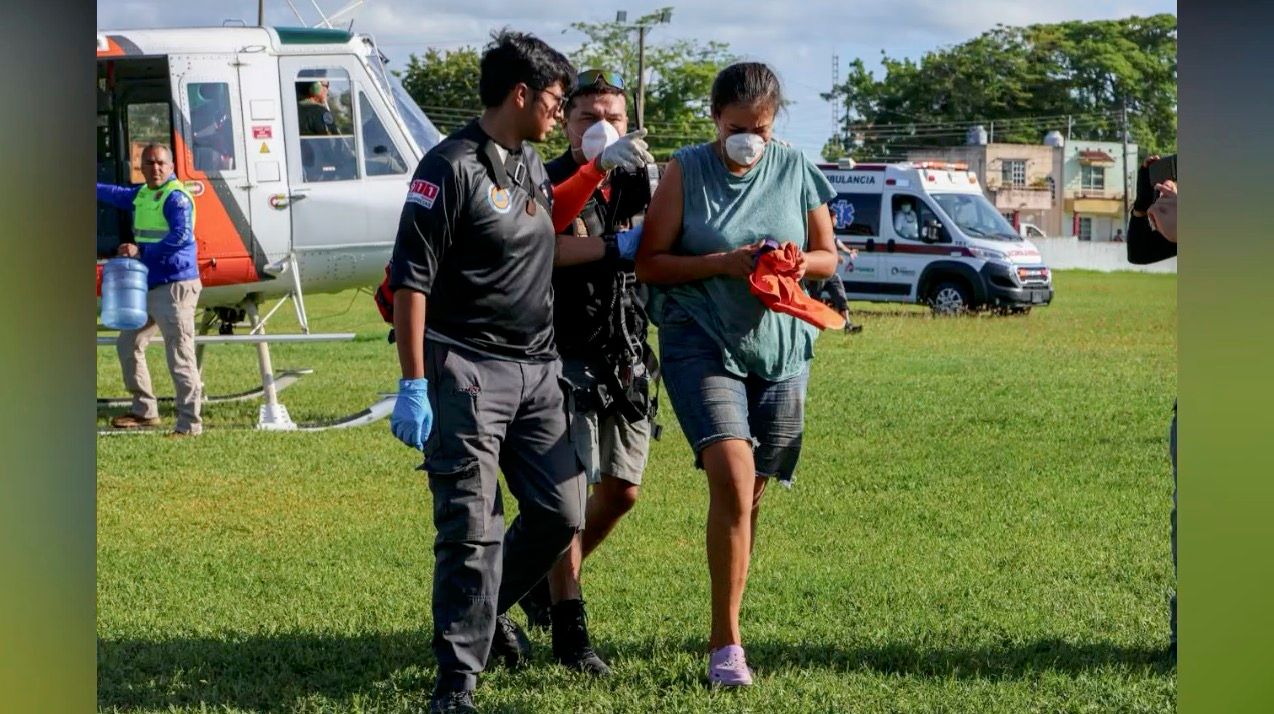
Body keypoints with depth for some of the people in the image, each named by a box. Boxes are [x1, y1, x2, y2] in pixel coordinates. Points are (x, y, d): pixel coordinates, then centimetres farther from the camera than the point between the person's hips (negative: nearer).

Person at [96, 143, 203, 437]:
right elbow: (115, 195, 35)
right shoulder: (142, 194, 14)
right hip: (147, 286, 10)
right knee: (128, 344, 19)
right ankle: (145, 411, 29)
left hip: (175, 286, -10)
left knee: (179, 356, -11)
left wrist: (141, 251, -24)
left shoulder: (176, 197, -12)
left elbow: (181, 235, -25)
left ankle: (190, 423, -8)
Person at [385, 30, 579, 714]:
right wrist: (412, 384, -18)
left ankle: (488, 610, 31)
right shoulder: (452, 167, -11)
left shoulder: (532, 165, 15)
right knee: (471, 527, -8)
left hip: (537, 370, 8)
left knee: (561, 511, 8)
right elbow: (410, 279, -14)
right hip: (468, 369, -8)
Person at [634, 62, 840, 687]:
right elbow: (650, 263, -3)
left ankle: (728, 621, 24)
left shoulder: (797, 171, 6)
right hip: (703, 344, -4)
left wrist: (801, 264, -9)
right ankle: (726, 643, -16)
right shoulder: (687, 171, -1)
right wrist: (722, 264, -16)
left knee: (749, 495, 9)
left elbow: (828, 257, 14)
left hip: (780, 348, 4)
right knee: (732, 474, -21)